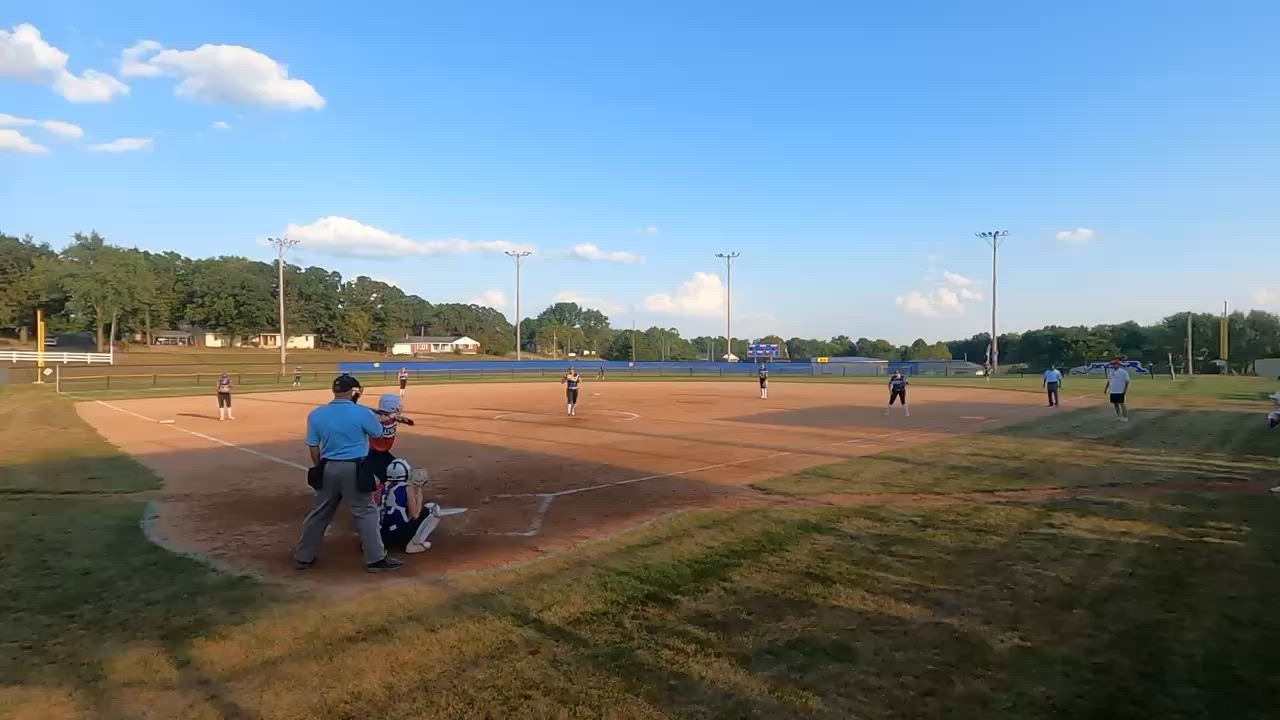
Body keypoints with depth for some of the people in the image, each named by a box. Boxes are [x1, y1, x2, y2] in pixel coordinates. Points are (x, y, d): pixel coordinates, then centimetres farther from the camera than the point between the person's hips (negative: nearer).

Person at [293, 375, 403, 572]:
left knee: (319, 513, 18)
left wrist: (321, 470, 16)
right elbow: (378, 433, 5)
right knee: (366, 512, 5)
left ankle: (303, 557, 29)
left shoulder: (316, 414, -1)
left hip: (328, 469, 4)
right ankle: (375, 559, 8)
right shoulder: (362, 413, -13)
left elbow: (313, 449, 4)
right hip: (354, 469, -4)